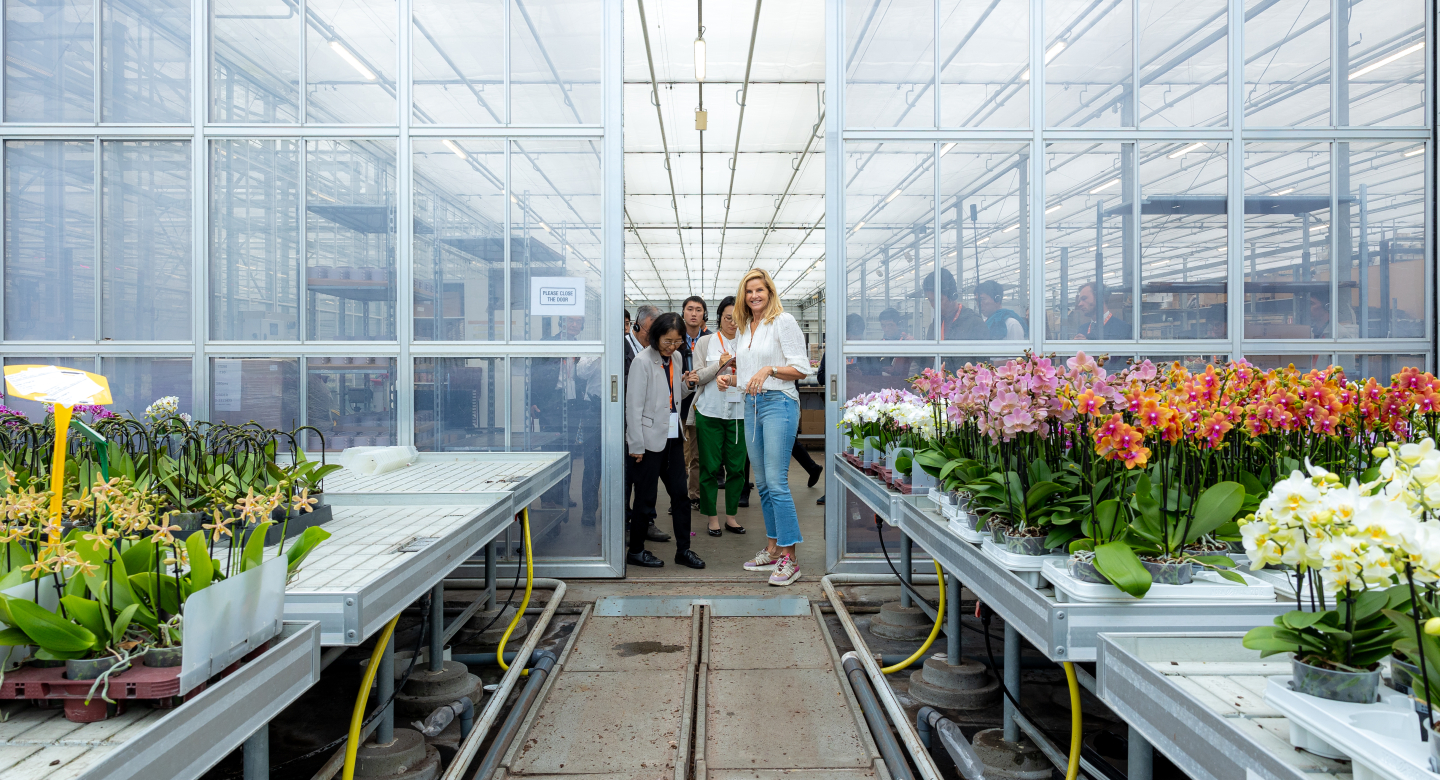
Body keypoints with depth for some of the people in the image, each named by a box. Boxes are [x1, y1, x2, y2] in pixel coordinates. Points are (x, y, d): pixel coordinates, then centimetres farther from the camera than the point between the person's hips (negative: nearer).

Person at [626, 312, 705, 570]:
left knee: (680, 493, 7)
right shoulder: (643, 361, -12)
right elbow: (633, 405, -13)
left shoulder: (676, 358, 8)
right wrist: (636, 445, -14)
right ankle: (635, 550, 16)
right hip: (650, 439, -6)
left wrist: (687, 384, -2)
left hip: (673, 436, 6)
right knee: (646, 498, 2)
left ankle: (683, 549, 17)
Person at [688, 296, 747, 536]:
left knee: (736, 467, 3)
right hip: (710, 411, -2)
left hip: (738, 411, 2)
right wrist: (720, 364, -12)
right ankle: (712, 518, 12)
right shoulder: (705, 342, 5)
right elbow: (699, 377, 0)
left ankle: (731, 516, 16)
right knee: (711, 467, 1)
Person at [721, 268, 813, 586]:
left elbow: (801, 369, -9)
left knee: (777, 483, -12)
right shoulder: (744, 328, 16)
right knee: (762, 483, 11)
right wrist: (729, 379, 6)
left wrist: (769, 369, -21)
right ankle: (773, 550, 22)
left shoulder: (783, 321, -5)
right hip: (752, 405, 8)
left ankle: (789, 559, -8)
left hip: (779, 403, -8)